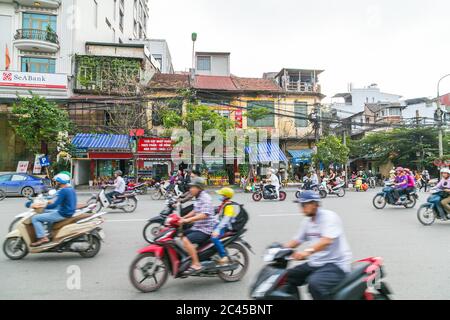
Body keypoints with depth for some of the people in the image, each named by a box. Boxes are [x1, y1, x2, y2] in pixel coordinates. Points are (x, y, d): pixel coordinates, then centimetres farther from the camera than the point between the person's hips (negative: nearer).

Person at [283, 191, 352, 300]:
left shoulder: (329, 216, -16)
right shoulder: (308, 222, 10)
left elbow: (327, 241, -31)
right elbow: (297, 240, 15)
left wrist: (307, 251, -46)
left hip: (336, 264, -8)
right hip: (316, 263, 9)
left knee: (314, 283, -33)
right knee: (288, 277, 2)